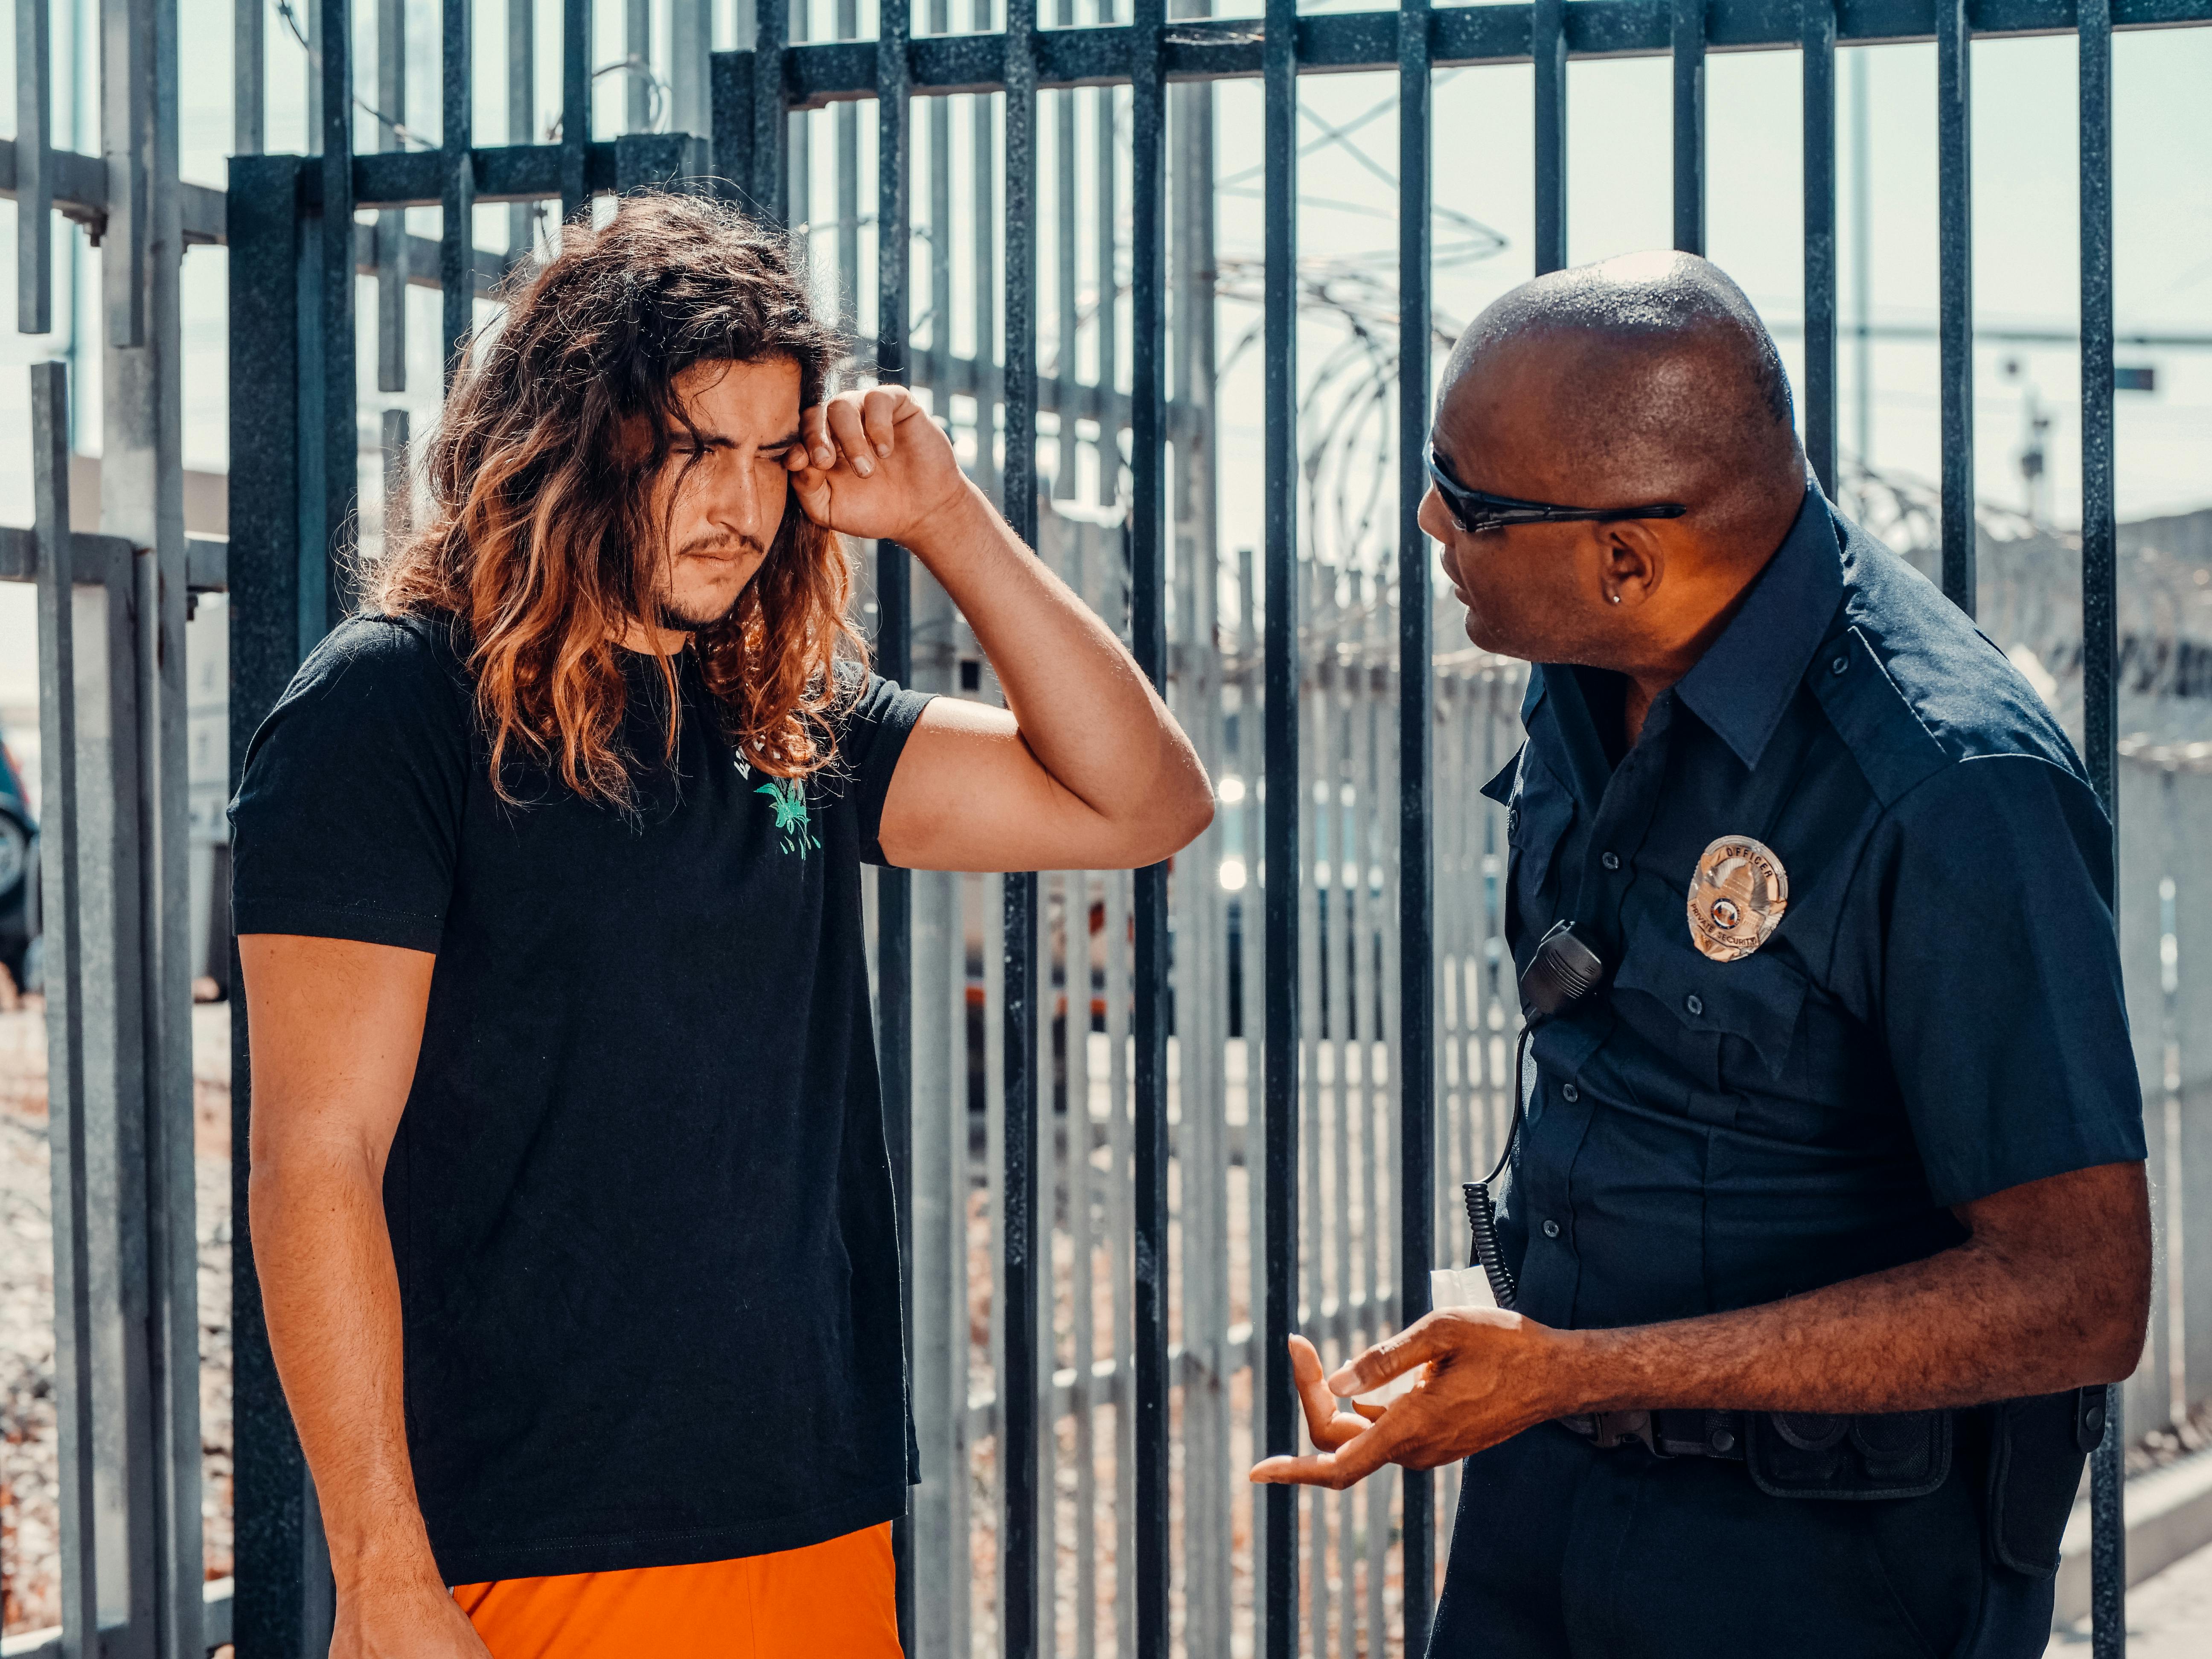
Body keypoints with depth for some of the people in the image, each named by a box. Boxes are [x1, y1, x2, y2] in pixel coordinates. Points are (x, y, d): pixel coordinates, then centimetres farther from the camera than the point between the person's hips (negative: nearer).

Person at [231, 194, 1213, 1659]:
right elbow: (316, 1160, -12)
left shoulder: (792, 725, 10)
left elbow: (1144, 804, 10)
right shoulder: (390, 707, -7)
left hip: (824, 1536, 6)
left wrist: (948, 523, 1)